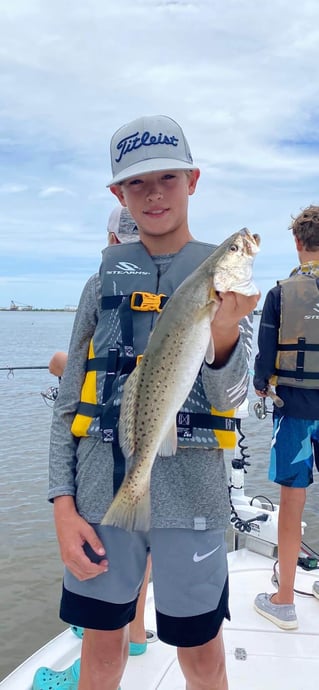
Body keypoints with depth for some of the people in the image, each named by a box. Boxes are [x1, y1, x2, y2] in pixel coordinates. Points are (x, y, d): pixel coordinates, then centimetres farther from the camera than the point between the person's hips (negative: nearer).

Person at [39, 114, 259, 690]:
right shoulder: (105, 280, 5)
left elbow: (229, 399, -7)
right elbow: (69, 401, 6)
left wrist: (224, 335, -28)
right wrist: (63, 505, -2)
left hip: (189, 496, -1)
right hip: (101, 492, 2)